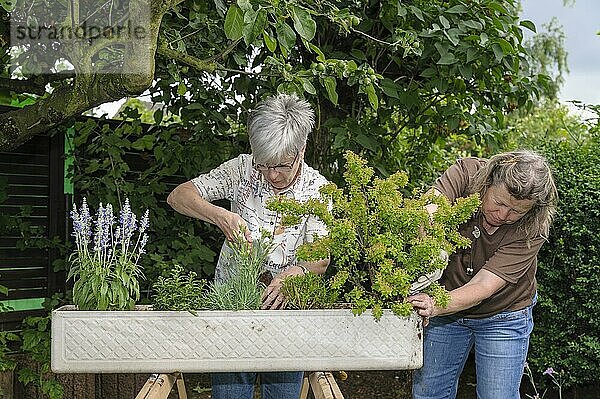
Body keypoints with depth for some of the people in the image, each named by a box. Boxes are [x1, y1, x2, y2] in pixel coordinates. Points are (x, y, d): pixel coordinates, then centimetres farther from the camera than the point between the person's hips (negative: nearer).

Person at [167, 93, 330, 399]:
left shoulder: (318, 190, -7)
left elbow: (321, 258, -14)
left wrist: (294, 272, -36)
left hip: (286, 306, 0)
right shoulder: (243, 169, -6)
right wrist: (220, 216, -25)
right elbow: (178, 196, -7)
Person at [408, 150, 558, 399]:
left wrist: (435, 307, -49)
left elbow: (482, 287, -31)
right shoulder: (465, 174, -23)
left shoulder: (531, 230, -26)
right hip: (446, 311, 2)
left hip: (502, 318, -2)